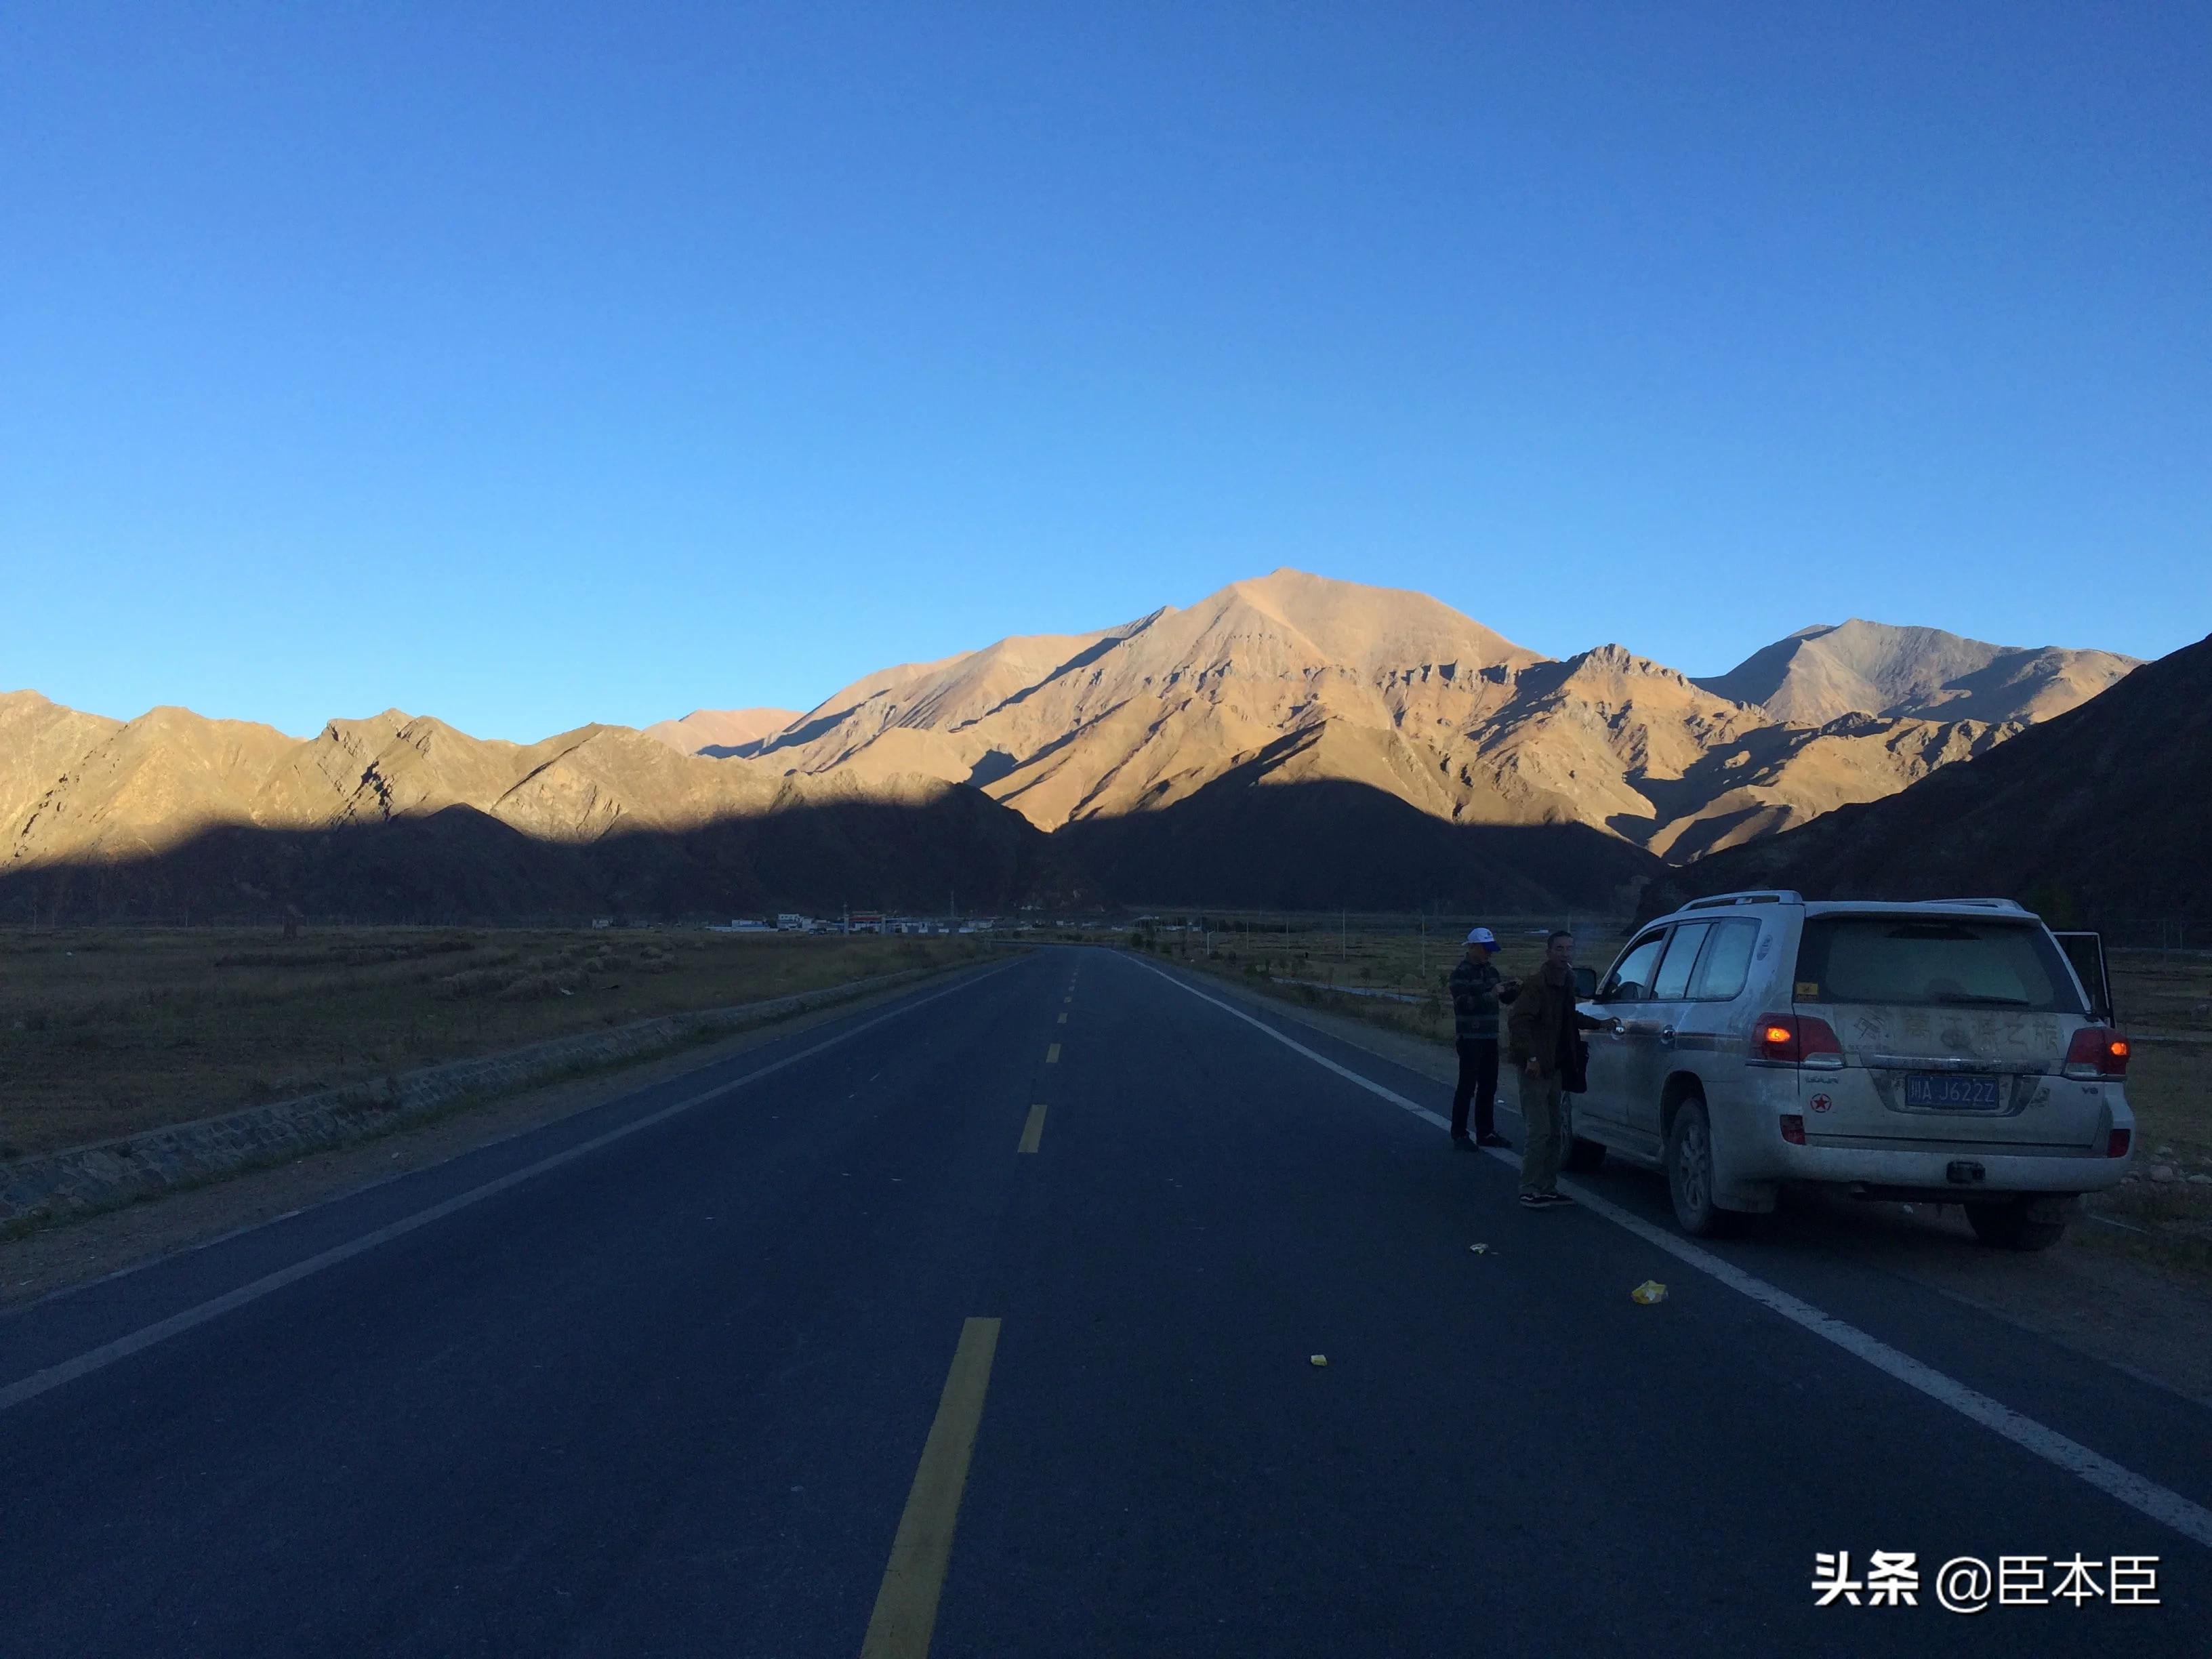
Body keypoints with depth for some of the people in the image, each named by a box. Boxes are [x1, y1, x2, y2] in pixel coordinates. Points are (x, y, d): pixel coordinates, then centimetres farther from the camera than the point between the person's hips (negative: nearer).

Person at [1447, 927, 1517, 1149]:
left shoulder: (1490, 969, 12)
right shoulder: (1461, 971, -10)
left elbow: (1505, 998, 18)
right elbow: (1463, 1003, -21)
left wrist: (1514, 989, -3)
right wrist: (1491, 995, -27)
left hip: (1489, 1037, 7)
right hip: (1470, 1037, -7)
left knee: (1488, 1087, 9)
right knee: (1467, 1086, -5)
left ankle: (1486, 1133, 16)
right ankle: (1459, 1134, 1)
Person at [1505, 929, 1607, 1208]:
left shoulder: (1565, 983, 13)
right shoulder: (1538, 984, -15)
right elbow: (1518, 1022, -22)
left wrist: (1599, 1024, 25)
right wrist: (1531, 1057, -27)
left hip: (1556, 1068, 9)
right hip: (1536, 1068, -9)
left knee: (1557, 1132, 13)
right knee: (1539, 1131, -9)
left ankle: (1548, 1188, 21)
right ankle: (1530, 1191, -2)